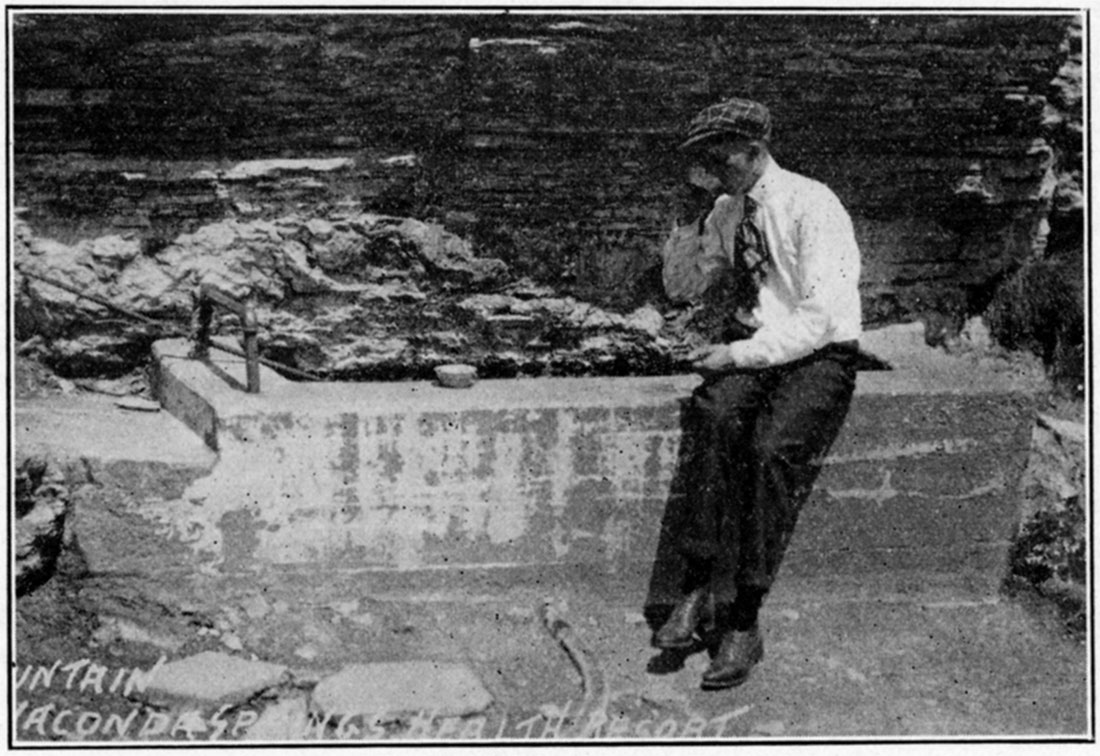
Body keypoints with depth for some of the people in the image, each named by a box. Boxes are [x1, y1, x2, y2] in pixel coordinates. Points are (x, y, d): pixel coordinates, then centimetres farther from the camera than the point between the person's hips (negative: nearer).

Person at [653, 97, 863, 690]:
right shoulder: (725, 211, 11)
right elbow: (679, 288, 18)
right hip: (747, 349, 5)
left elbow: (819, 318, -17)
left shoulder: (813, 205, -10)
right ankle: (700, 589, -29)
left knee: (773, 447, -32)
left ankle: (744, 620, -26)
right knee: (716, 416, -30)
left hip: (817, 355, -4)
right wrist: (690, 219, 3)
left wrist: (741, 353, -21)